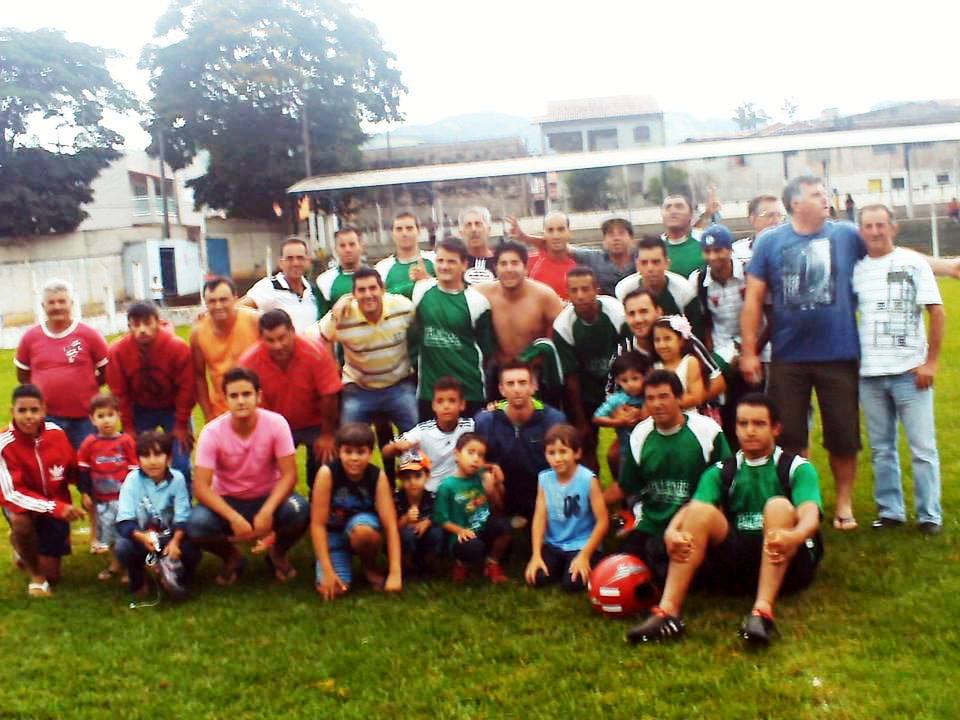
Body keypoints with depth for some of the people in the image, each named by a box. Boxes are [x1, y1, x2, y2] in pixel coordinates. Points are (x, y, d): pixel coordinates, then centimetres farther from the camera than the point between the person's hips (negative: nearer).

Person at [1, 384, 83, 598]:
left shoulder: (56, 433, -16)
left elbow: (73, 471, 1)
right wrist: (57, 508, -38)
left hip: (56, 506, 3)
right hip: (23, 504, -3)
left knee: (52, 575, 4)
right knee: (20, 520, -40)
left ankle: (24, 546, 39)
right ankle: (35, 576, -12)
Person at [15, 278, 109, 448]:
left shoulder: (89, 334, -4)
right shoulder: (30, 338, 2)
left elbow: (107, 371, 4)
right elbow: (23, 375, 13)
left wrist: (86, 388, -2)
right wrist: (49, 390, 5)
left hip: (85, 417, -1)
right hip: (46, 418, 1)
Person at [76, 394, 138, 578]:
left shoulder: (126, 441, -9)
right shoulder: (89, 443, -3)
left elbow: (135, 468, -3)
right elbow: (82, 469, 5)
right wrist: (85, 493, 3)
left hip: (124, 495, -3)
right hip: (101, 498, 3)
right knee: (107, 530, 15)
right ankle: (114, 564, 32)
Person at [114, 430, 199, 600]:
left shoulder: (177, 478, -13)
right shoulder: (132, 480, -14)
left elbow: (182, 518, -15)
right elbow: (124, 520, -20)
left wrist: (175, 541, -34)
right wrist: (142, 537, -40)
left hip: (170, 536, 0)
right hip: (140, 537, 0)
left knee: (192, 552, -26)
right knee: (122, 547, -32)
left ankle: (172, 575, 9)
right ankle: (137, 581, 2)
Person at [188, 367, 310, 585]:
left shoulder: (276, 423, -19)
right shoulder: (212, 432, -20)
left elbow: (289, 475, -19)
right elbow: (201, 486, -22)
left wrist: (267, 511, -35)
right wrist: (234, 518, -36)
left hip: (268, 497, 0)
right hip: (227, 501, 0)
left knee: (299, 511, -32)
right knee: (197, 526, -30)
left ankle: (277, 554, 4)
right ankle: (232, 558, 6)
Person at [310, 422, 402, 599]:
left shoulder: (377, 476, -19)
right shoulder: (327, 473, -23)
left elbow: (390, 525, -22)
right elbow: (318, 524, -22)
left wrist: (395, 573, -30)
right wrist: (327, 571, -27)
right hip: (333, 534, 0)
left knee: (362, 530, -37)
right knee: (331, 589, -22)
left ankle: (370, 568, -3)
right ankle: (344, 559, 14)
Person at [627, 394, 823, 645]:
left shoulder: (797, 468, 0)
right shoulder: (721, 472, 9)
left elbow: (809, 515, -20)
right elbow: (689, 509, -8)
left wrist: (793, 536, -45)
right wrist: (671, 532, -33)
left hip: (788, 562, -2)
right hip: (738, 562, 3)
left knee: (779, 505, -28)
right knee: (700, 510, -21)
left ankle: (763, 611, -41)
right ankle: (668, 612, -33)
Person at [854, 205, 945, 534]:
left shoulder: (913, 263, -2)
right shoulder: (856, 269, 6)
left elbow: (937, 313, -3)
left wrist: (931, 361, -7)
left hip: (910, 371, -3)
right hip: (869, 373, 3)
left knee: (923, 448, 0)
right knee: (881, 449, 11)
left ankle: (929, 515, 11)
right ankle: (890, 510, 22)